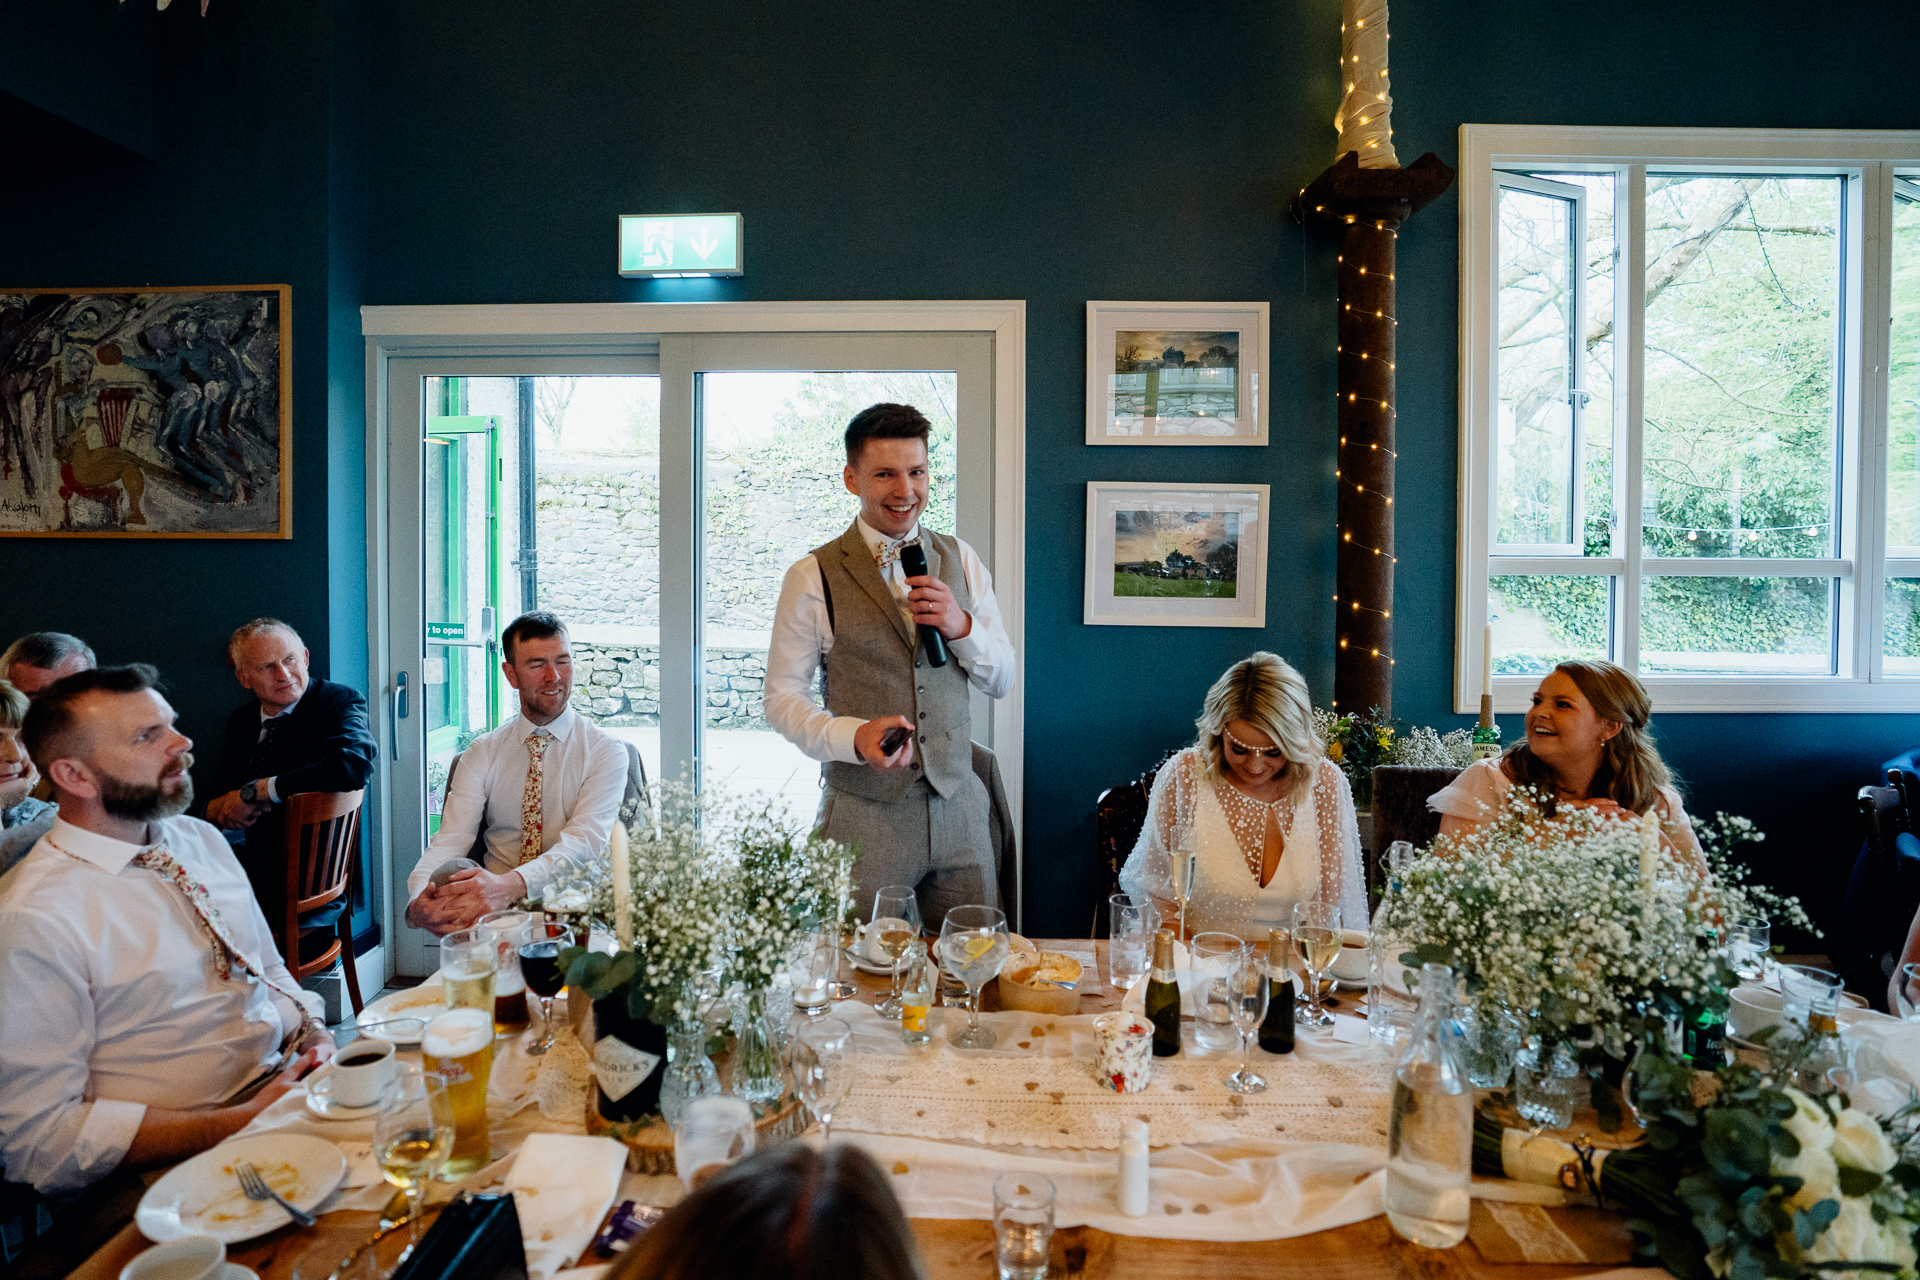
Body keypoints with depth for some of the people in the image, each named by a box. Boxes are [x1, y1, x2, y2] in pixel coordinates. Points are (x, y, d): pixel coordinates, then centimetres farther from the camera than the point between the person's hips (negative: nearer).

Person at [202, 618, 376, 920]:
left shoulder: (339, 701, -4)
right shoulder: (240, 720, 15)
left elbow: (355, 765, -25)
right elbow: (213, 801, 17)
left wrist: (254, 791, -18)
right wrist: (223, 809, -10)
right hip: (247, 867, 7)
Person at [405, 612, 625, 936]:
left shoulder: (605, 750, 1)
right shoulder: (483, 753, 11)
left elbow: (586, 840, -14)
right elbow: (451, 838, -2)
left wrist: (509, 884, -34)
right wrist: (420, 898, -27)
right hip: (496, 910, 3)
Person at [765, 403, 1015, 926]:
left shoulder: (960, 560, 7)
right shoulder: (813, 577, -5)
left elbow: (1002, 681, 9)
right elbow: (782, 699, -4)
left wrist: (962, 626, -11)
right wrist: (854, 737, -22)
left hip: (958, 805, 4)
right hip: (863, 814, -3)